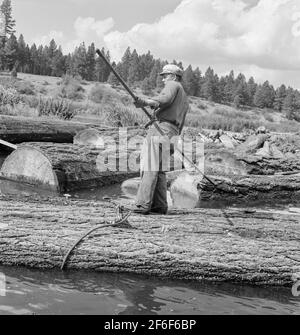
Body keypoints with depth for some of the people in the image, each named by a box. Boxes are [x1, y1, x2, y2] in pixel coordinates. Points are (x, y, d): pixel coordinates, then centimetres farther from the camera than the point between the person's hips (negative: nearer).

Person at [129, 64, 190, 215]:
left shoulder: (173, 85, 7)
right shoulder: (185, 99, 33)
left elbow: (165, 99, -17)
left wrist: (144, 102, -28)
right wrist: (172, 143, 28)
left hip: (161, 127, -9)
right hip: (171, 134, 9)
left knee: (150, 167, -14)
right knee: (159, 170, 8)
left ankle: (143, 204, -20)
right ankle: (160, 205, 3)